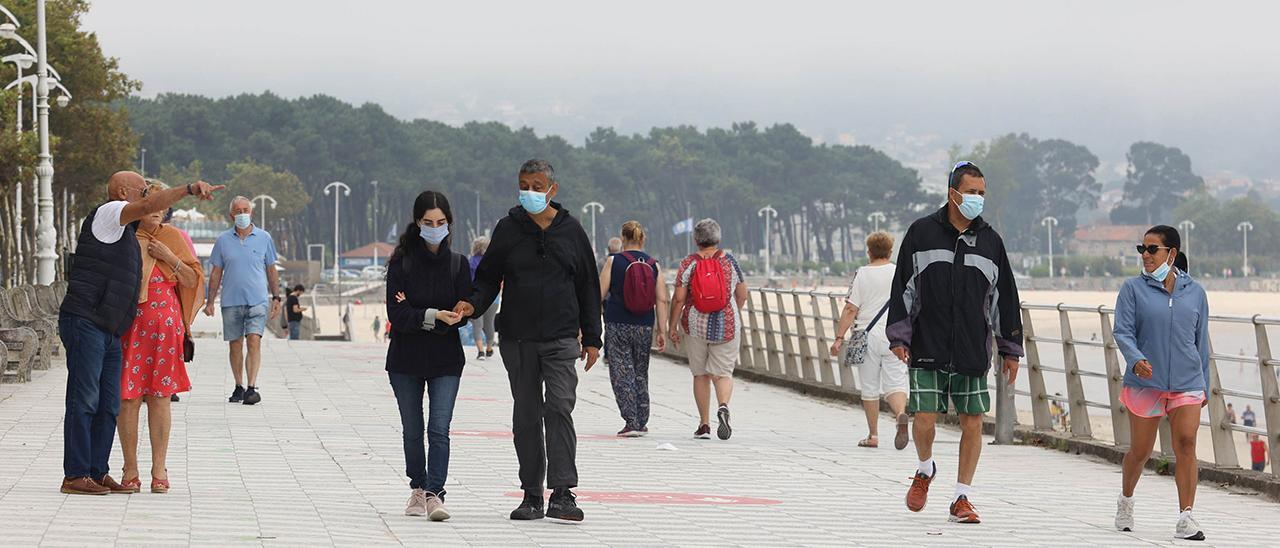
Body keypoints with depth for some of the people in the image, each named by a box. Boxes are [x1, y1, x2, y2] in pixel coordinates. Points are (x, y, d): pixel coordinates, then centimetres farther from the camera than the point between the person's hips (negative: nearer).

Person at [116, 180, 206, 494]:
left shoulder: (173, 238, 7)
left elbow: (194, 280, 7)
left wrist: (170, 257, -6)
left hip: (165, 323, 1)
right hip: (127, 323, -1)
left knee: (160, 396, 1)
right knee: (128, 396, -2)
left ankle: (159, 469, 6)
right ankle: (130, 469, 5)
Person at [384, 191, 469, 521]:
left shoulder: (457, 264, 2)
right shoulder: (401, 262, -3)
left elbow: (464, 313, -4)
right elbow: (396, 314, -11)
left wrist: (415, 314, -12)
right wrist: (433, 316, -25)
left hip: (446, 360, 0)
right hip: (406, 359, 0)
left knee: (439, 429, -13)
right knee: (412, 430, 11)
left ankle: (434, 494, -16)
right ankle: (418, 488, 26)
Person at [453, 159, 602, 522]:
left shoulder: (571, 230, 5)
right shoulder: (508, 229, 5)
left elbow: (588, 287, 10)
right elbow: (488, 277, 10)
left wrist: (591, 338, 7)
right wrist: (474, 304, -12)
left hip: (561, 339, -2)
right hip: (517, 339, 2)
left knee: (560, 408, -15)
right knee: (526, 416, 6)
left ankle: (562, 493, -17)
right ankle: (531, 495, 12)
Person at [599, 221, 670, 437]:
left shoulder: (614, 261, -4)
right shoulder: (654, 265, 3)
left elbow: (599, 294, -5)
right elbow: (662, 301, -1)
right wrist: (662, 332, 1)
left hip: (618, 325, -3)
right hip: (644, 328, 3)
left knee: (622, 373, -1)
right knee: (641, 373, 16)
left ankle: (631, 422, -11)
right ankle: (641, 423, 22)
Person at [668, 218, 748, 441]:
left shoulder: (689, 263, -5)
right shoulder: (730, 262, 0)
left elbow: (678, 299, -7)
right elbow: (742, 296, 8)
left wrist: (672, 327, 1)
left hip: (695, 326, 0)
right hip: (727, 326, 0)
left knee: (700, 374, 11)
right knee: (723, 373, 4)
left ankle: (704, 425, 11)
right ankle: (723, 407, -26)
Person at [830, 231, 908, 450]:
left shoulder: (862, 274, -1)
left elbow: (850, 310, -6)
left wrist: (839, 337, -5)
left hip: (869, 336, -1)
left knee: (870, 389, 9)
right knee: (895, 384, 0)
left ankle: (873, 435, 12)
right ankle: (901, 413, -31)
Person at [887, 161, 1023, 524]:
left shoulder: (990, 240, 8)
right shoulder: (922, 233, 2)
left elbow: (1004, 298, 12)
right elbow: (903, 288, 3)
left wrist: (1010, 349, 11)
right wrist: (899, 335, -4)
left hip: (973, 352, 2)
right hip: (927, 348, -2)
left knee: (972, 422, 1)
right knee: (924, 417, -7)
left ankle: (962, 497, 11)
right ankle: (925, 470, 24)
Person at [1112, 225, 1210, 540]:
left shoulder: (1195, 292, 8)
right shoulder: (1134, 289, 1)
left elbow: (1201, 341, 15)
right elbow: (1122, 332, -7)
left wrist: (1204, 385, 15)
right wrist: (1136, 360, -26)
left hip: (1186, 384, 1)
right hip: (1145, 382, -1)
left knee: (1186, 445, -14)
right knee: (1140, 451, 8)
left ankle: (1186, 520, -15)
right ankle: (1126, 501, 36)